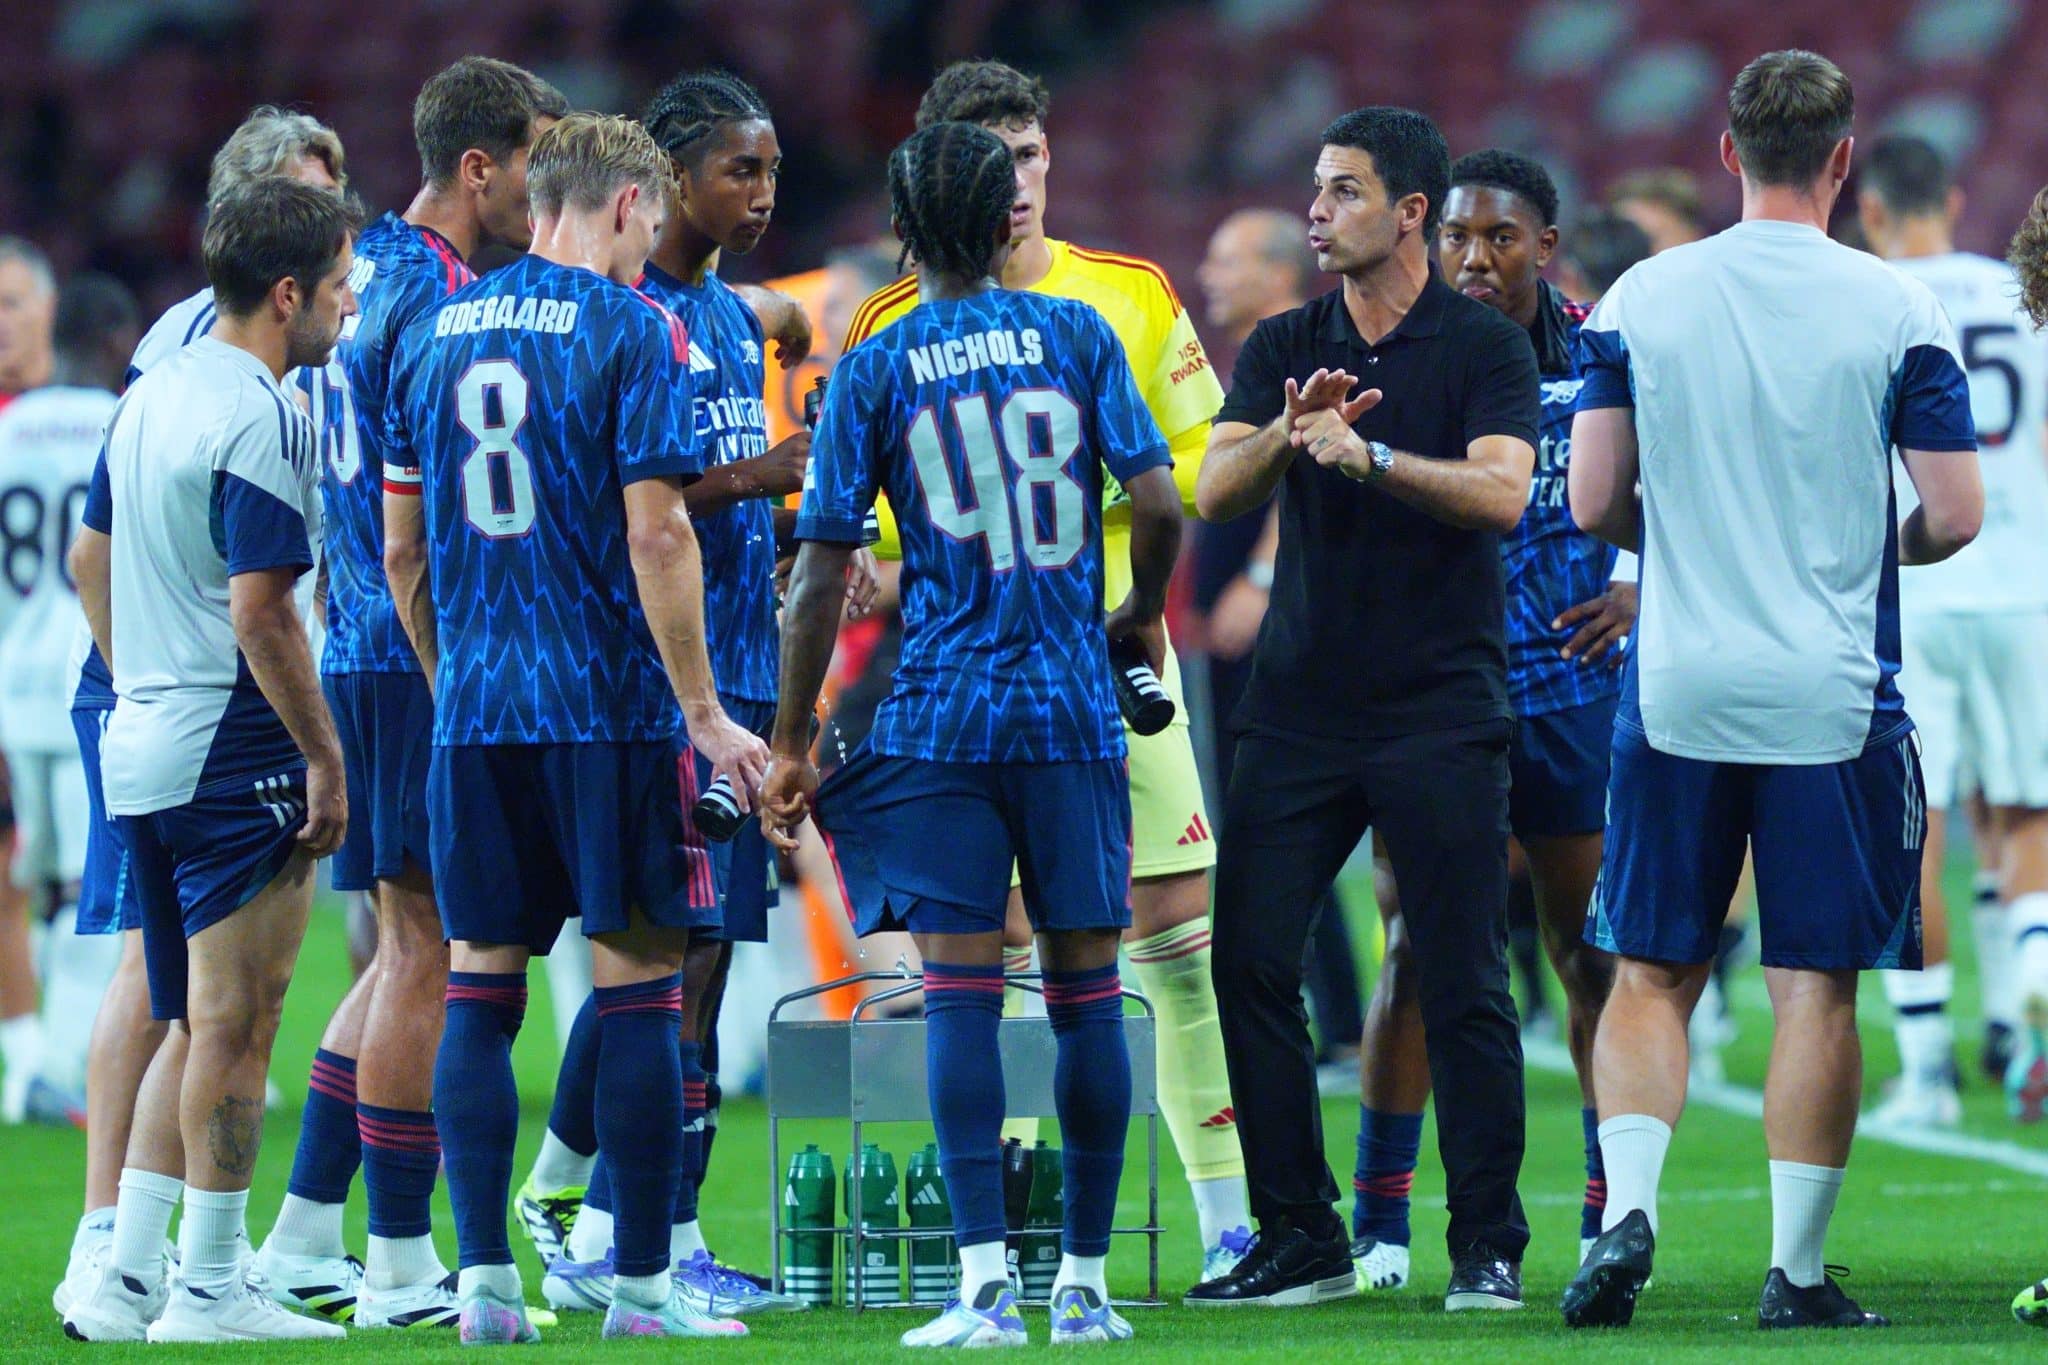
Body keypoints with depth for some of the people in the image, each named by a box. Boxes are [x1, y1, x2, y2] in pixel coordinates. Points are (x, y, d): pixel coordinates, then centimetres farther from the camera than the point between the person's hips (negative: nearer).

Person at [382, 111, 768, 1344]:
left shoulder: (435, 334, 11)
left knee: (480, 994, 6)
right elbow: (655, 533, -12)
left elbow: (403, 551, 13)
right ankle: (643, 1285, 2)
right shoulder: (632, 330, -5)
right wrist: (705, 712, -9)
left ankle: (486, 1278, 2)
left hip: (474, 715, 5)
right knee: (639, 989, 1)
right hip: (612, 709, -5)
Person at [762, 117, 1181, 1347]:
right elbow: (1160, 507, -4)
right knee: (1086, 988, 7)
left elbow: (823, 572, -3)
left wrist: (791, 747, 3)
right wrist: (1140, 615, 17)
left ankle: (986, 1279, -11)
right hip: (1075, 712, 1)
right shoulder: (1077, 336, 3)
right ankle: (1086, 1280, 10)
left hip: (939, 715, -1)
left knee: (961, 989, -3)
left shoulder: (873, 371, 0)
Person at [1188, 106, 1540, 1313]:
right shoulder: (1283, 348, 11)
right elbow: (1216, 491, -1)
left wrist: (1365, 453, -27)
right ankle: (1301, 1240, 7)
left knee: (1463, 984, -3)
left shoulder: (1486, 347, -1)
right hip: (1300, 705, 4)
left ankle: (1488, 1245, 5)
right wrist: (1288, 437, -22)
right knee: (1251, 963, -2)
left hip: (1441, 706, -4)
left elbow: (1501, 492, -16)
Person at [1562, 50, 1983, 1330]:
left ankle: (1629, 1205, -7)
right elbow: (1955, 515, -6)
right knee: (1818, 987, 4)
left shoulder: (1642, 299, 0)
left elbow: (1593, 503, -1)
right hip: (1834, 697, -2)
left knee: (1654, 975, 11)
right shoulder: (1898, 311, -6)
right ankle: (1798, 1268, 5)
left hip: (1678, 693, 2)